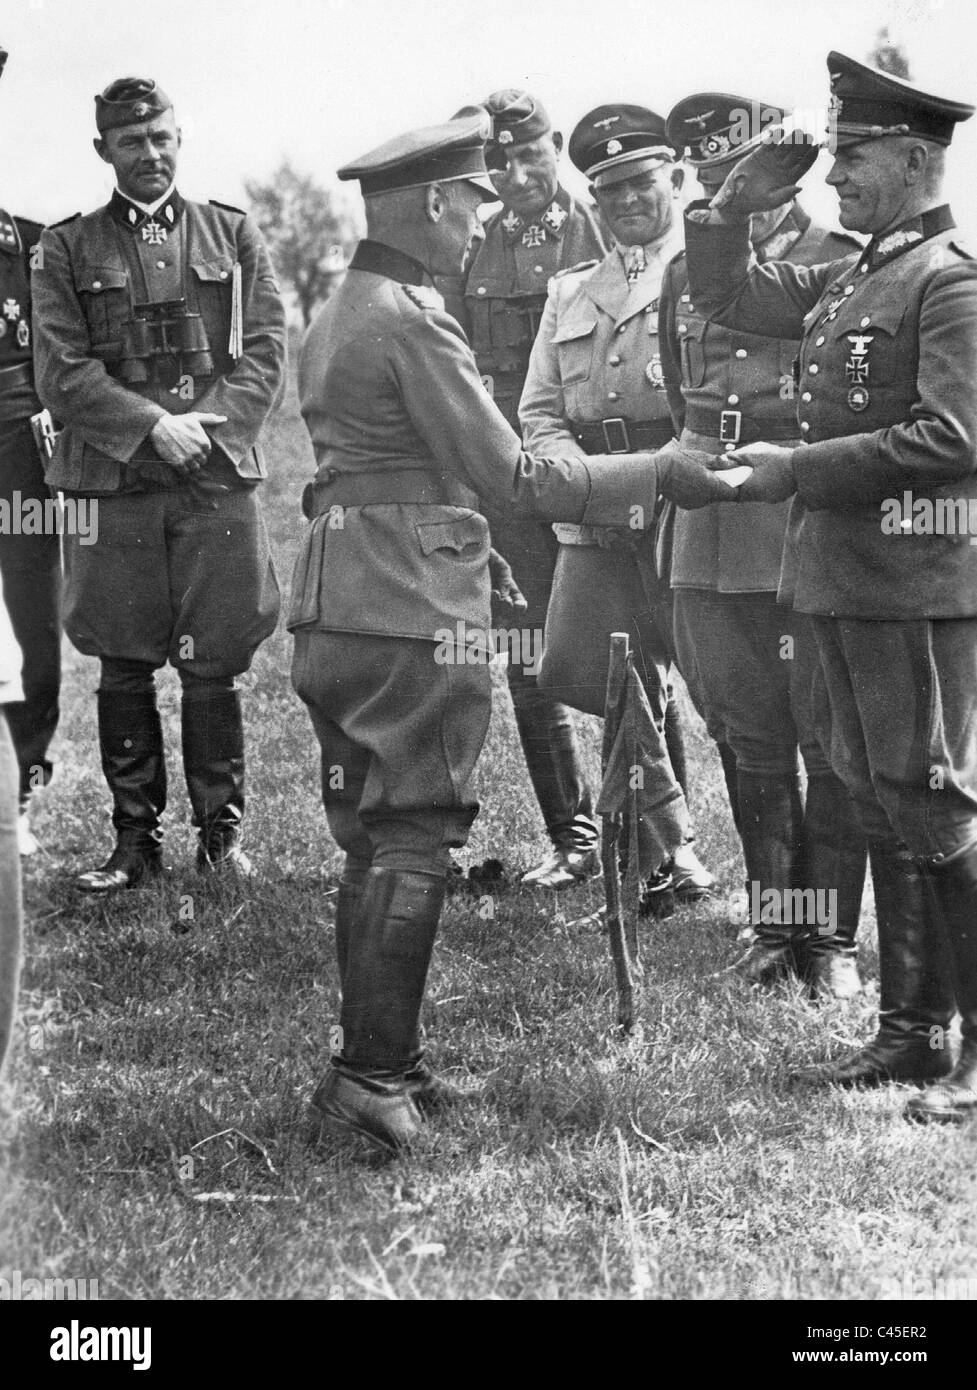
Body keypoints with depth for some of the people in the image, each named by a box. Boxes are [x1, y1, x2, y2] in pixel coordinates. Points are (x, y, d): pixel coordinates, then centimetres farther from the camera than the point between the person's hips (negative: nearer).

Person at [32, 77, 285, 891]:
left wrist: (209, 428, -10)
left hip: (219, 481, 0)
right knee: (124, 671, 3)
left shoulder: (232, 235, 11)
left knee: (213, 669, 2)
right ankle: (135, 838, 13)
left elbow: (266, 352, 5)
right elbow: (61, 371, -1)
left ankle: (222, 831, 13)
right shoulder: (67, 250, 8)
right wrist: (152, 426, -12)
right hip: (112, 487, 0)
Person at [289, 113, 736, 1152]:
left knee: (371, 843, 13)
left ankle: (378, 1061, 20)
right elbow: (510, 473, -14)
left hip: (335, 601, 9)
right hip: (414, 607, -9)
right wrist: (659, 472, -6)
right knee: (414, 843, -4)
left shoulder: (335, 317, 15)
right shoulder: (412, 323, -14)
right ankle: (374, 1073, -2)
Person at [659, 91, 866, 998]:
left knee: (832, 740, 2)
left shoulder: (843, 263, -2)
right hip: (712, 538, 4)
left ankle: (831, 934, 11)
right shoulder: (685, 274, 11)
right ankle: (772, 923, 22)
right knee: (748, 743, 10)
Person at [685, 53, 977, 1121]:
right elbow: (724, 297, 26)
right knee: (882, 811, 13)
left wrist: (798, 469, -17)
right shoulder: (848, 280, 16)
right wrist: (737, 205, 10)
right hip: (843, 579, 9)